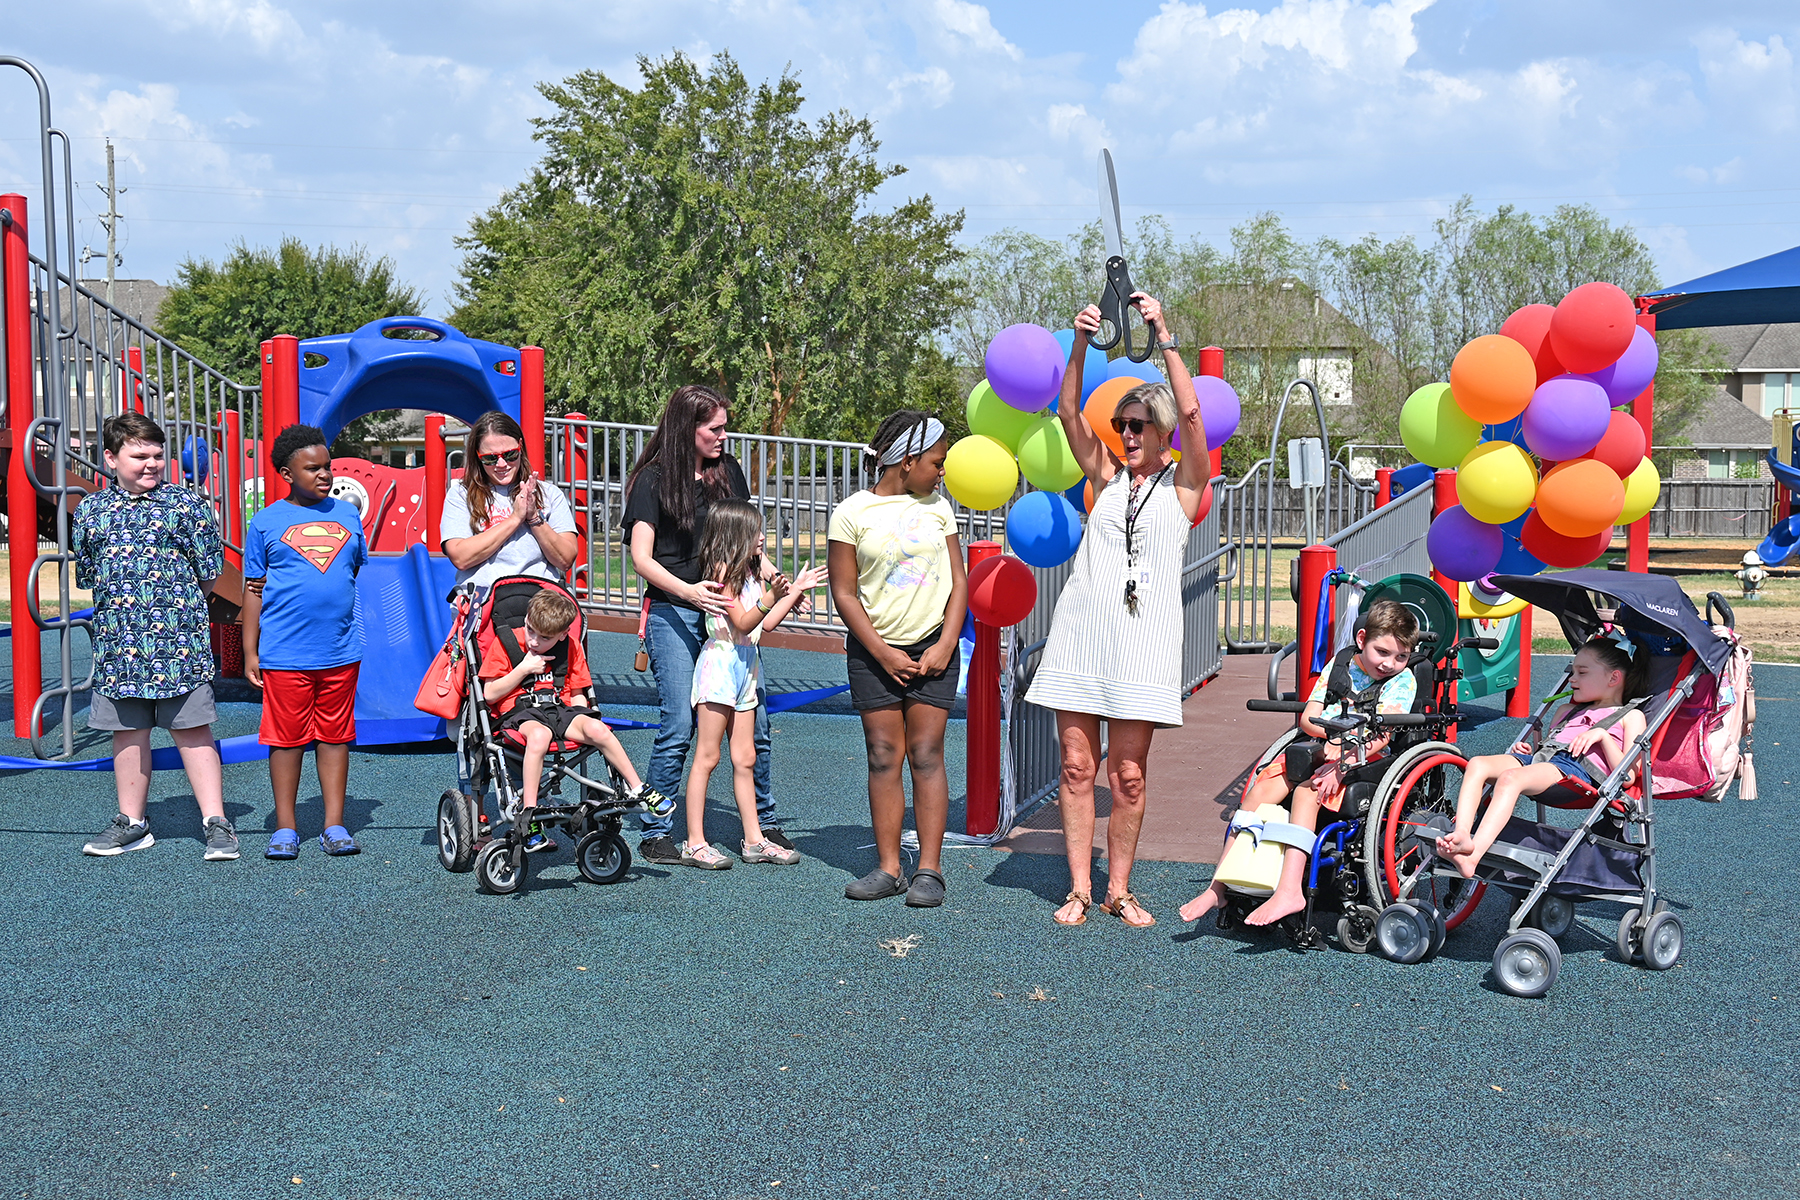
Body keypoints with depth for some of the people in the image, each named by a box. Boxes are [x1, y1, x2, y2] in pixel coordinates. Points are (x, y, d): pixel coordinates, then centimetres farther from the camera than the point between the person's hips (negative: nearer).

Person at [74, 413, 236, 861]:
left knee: (192, 730, -3)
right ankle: (131, 823, 22)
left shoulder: (186, 504, 0)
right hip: (118, 641, 3)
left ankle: (215, 822, 0)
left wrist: (177, 606, 3)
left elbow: (210, 573, 4)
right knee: (127, 732, 11)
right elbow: (87, 575, 17)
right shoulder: (90, 511, 9)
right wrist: (124, 606, 10)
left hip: (179, 640, -3)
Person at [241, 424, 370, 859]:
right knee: (286, 738, 4)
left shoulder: (347, 513, 10)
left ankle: (335, 825, 15)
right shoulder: (266, 522, 2)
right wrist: (250, 651, 1)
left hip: (341, 651, 2)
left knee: (335, 735, 7)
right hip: (284, 654, -2)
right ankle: (285, 827, 14)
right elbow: (254, 589, 4)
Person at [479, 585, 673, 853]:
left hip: (560, 709, 3)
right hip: (519, 712, -3)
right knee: (539, 735, -39)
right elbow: (490, 694, -2)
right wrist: (524, 668, -10)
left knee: (597, 728, -27)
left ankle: (636, 790, -13)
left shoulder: (570, 647, 11)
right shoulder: (504, 643, 1)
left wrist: (582, 721, -3)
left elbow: (577, 693, 17)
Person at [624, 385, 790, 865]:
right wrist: (690, 592, -23)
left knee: (755, 719, 1)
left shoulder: (729, 471, 12)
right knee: (679, 727, -7)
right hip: (673, 613, -4)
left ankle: (764, 824, 16)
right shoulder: (653, 480, -2)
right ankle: (655, 834, 6)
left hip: (726, 609, 4)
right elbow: (642, 558, -8)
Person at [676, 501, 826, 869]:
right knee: (707, 756, -5)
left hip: (745, 666, 9)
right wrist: (772, 597, -29)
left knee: (745, 759, 11)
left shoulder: (749, 571, 15)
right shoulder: (723, 570, -12)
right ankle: (694, 843, -2)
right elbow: (743, 622, -17)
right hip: (720, 663, -9)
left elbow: (766, 624, 14)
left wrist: (797, 590, 14)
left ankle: (754, 839, 15)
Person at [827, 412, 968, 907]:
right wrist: (882, 654, -9)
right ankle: (889, 868, 8)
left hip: (932, 647, 1)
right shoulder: (851, 513, -4)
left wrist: (944, 646, -5)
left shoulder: (937, 508, 6)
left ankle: (929, 870, -1)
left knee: (926, 754, -3)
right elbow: (844, 593, -4)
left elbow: (958, 581, 7)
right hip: (874, 651, -1)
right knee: (883, 757, 1)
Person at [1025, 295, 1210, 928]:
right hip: (1081, 625, 3)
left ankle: (1119, 890, 10)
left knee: (1128, 773, -1)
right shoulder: (1107, 477, 14)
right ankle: (1080, 888, 8)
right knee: (1077, 764, 1)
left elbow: (1191, 412, -10)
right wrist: (1081, 344, -9)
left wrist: (1163, 335, -12)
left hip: (1144, 633, -3)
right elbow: (1068, 412, 3)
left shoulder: (1184, 482, 6)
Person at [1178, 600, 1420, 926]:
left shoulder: (1402, 680, -1)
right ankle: (1219, 887, -15)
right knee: (1260, 791, -17)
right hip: (1318, 751, 5)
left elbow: (1383, 734, -14)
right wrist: (1335, 736, -14)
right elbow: (1308, 717, 8)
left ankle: (1289, 891, -41)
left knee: (1307, 790, -33)